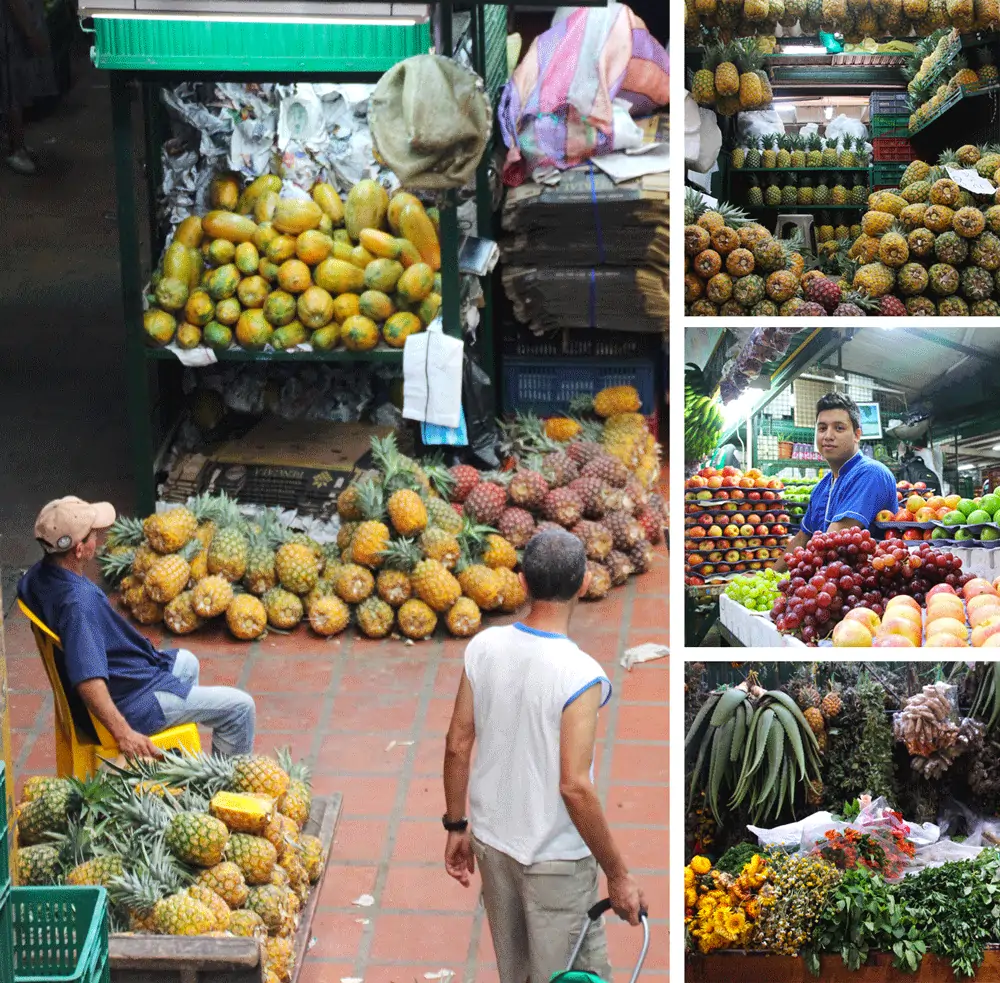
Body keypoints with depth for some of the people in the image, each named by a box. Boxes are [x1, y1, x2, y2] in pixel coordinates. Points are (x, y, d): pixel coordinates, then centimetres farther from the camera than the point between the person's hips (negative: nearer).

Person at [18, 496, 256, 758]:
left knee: (186, 662, 35)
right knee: (240, 707, 0)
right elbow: (88, 680, -42)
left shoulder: (37, 576, -6)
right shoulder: (80, 601, -37)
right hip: (128, 702, -10)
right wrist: (123, 734, -37)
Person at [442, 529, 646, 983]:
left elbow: (457, 745, -1)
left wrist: (457, 826, 13)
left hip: (492, 841, 6)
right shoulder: (580, 674, -25)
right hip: (555, 859, -6)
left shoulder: (484, 647, -8)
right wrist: (618, 875, -17)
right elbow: (574, 787, -26)